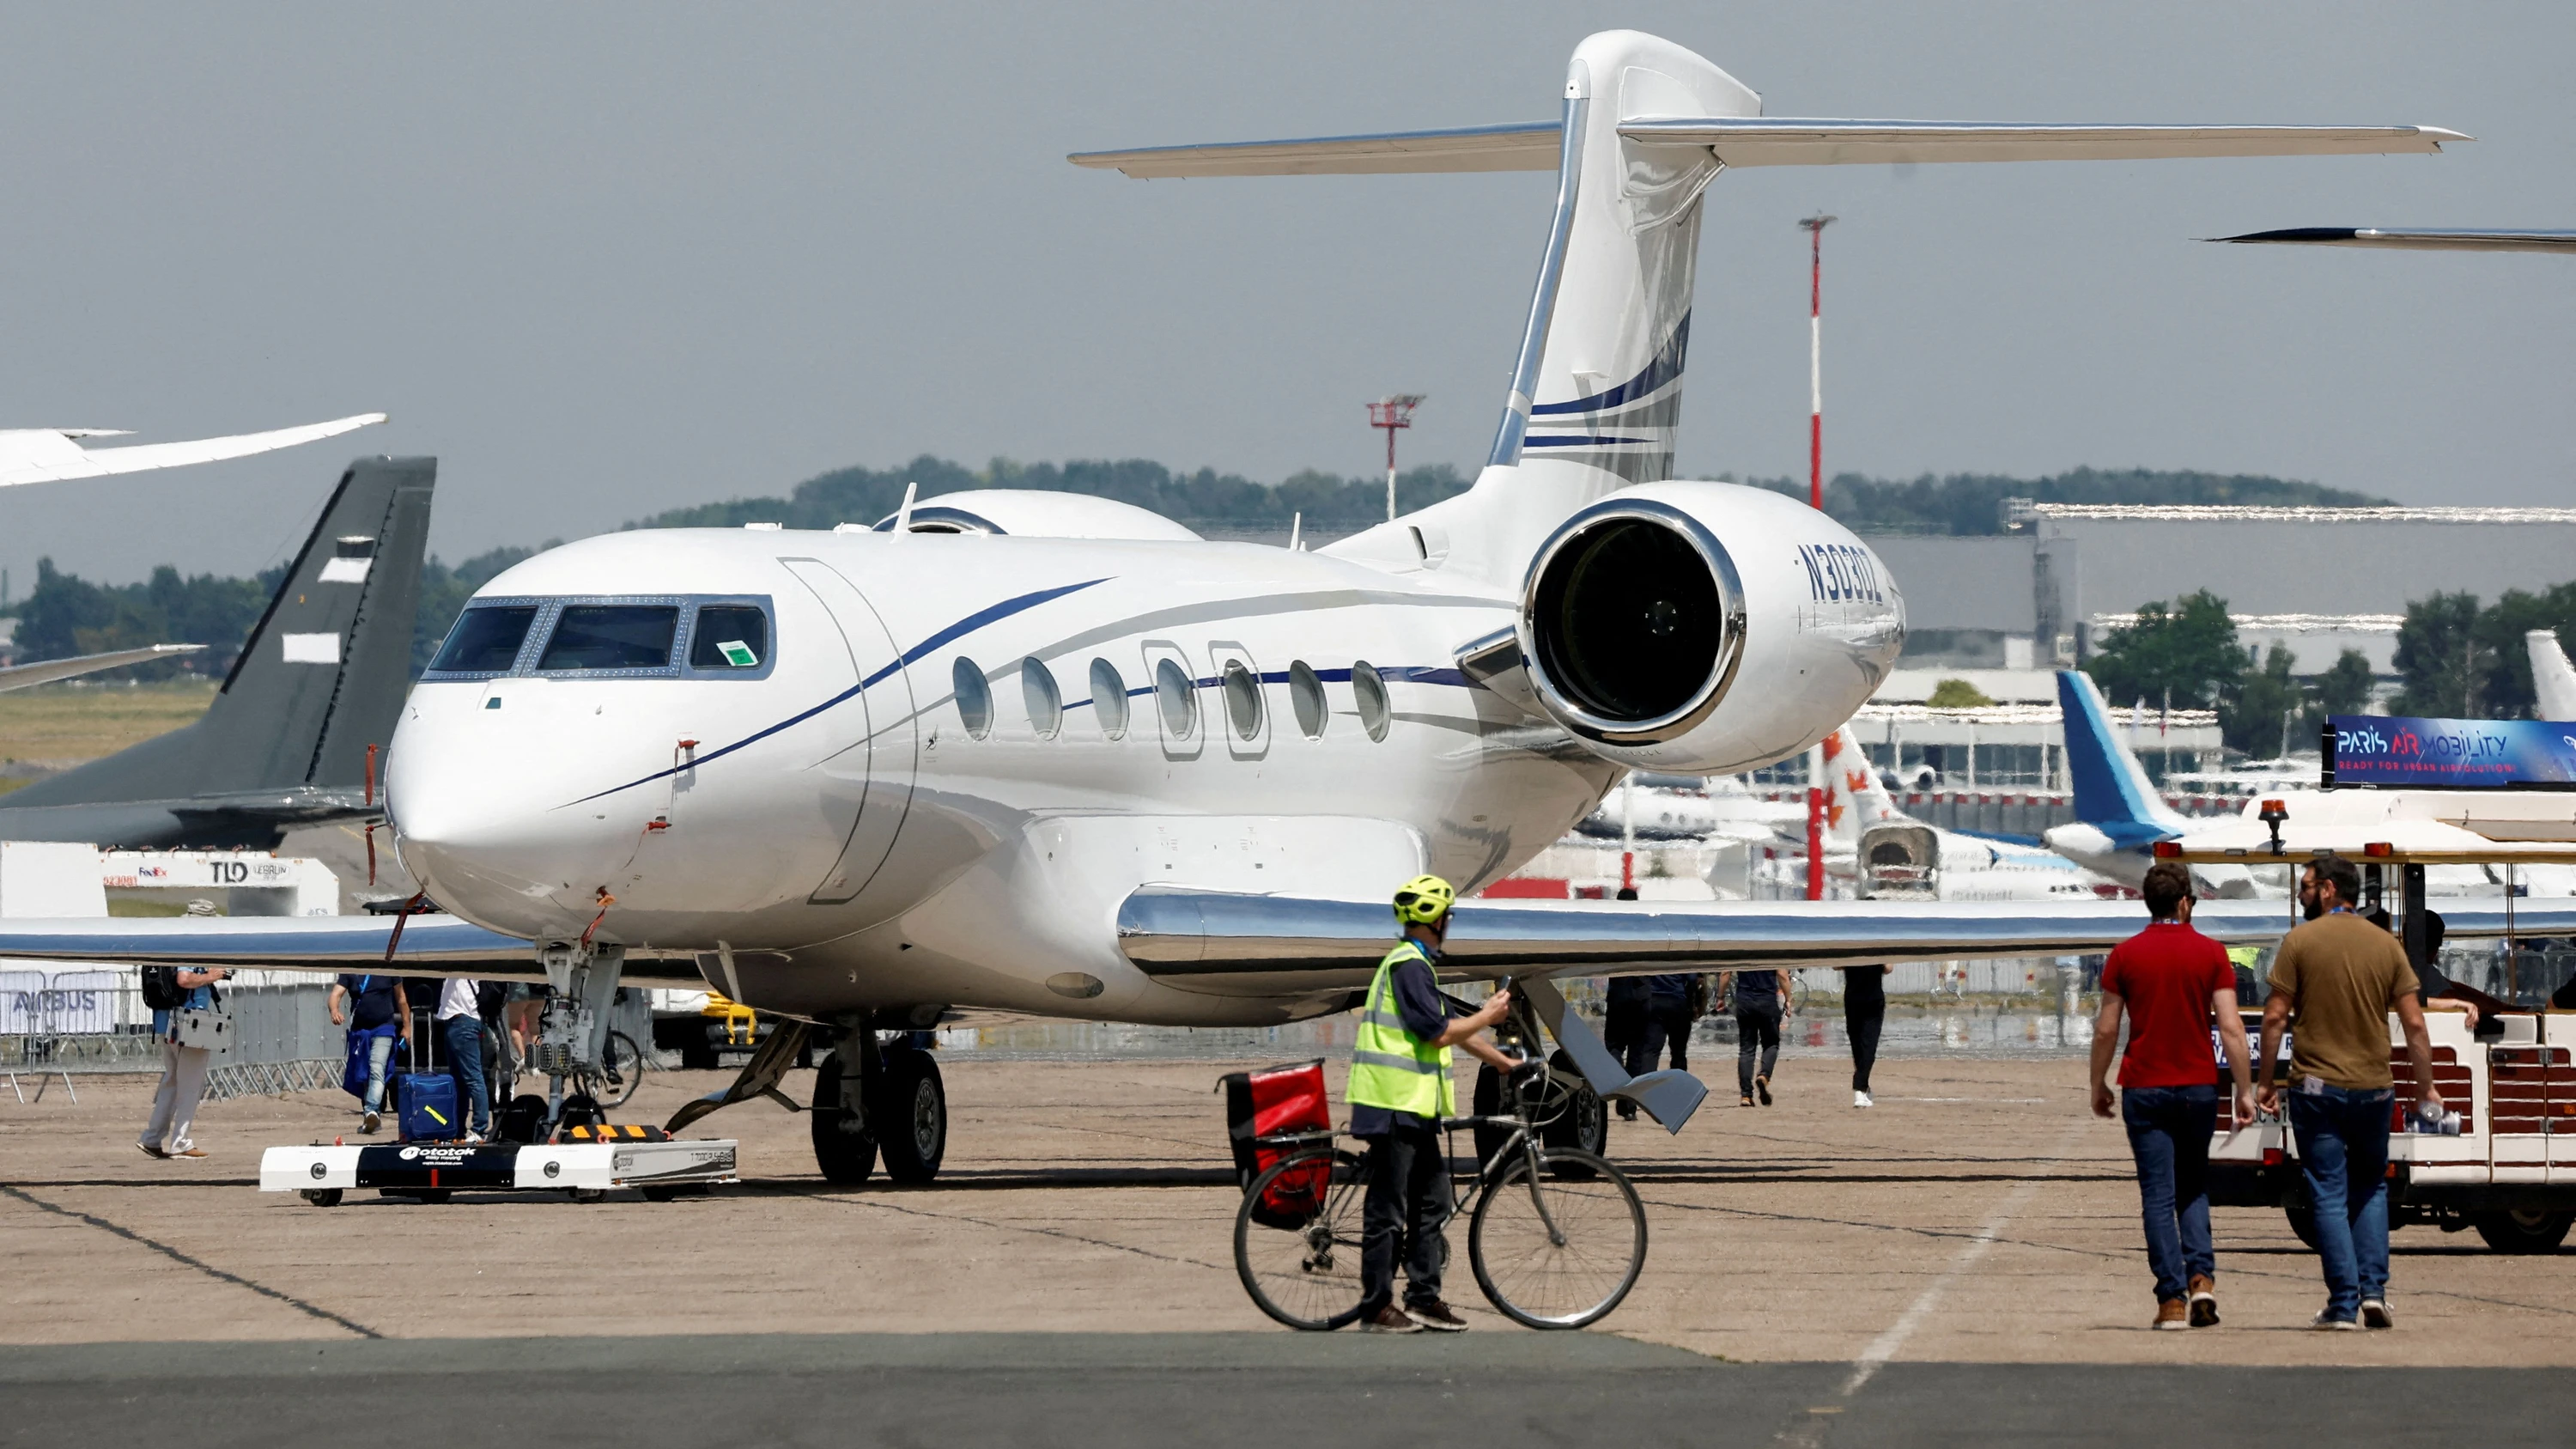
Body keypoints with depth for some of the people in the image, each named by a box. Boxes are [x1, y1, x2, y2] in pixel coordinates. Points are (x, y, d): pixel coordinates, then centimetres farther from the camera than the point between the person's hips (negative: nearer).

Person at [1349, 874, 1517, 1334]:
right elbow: (1438, 1034, -19)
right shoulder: (1408, 965, -15)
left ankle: (1424, 1299, 16)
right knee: (1387, 1210, -4)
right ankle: (1377, 1308, 0)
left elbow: (1448, 1028, 25)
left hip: (1417, 1106, 10)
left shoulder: (1416, 964, 19)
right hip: (1395, 1105, -10)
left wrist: (1504, 1062, 27)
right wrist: (1488, 1017, -5)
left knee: (1431, 1201, 12)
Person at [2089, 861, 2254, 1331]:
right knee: (2193, 1188, 17)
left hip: (2144, 1089, -1)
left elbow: (2106, 1030, 0)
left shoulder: (2125, 955, -2)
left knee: (2159, 1195, 0)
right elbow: (2230, 1027, -7)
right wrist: (2244, 1090, -2)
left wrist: (2099, 1085, 12)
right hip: (2197, 1086, 1)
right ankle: (2201, 1277, -2)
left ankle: (2172, 1299, -5)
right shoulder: (2211, 954, -2)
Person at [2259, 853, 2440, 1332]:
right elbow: (2413, 1023, 2)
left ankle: (2344, 1305, -3)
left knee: (2329, 1195, 1)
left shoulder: (2299, 942, -6)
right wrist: (2425, 1086, 12)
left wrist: (2266, 1081, 2)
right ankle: (2373, 1291, 5)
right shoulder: (2386, 945, 4)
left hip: (2317, 1087, -3)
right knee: (2370, 1189, 18)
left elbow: (2275, 1017, -8)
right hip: (2373, 1087, 3)